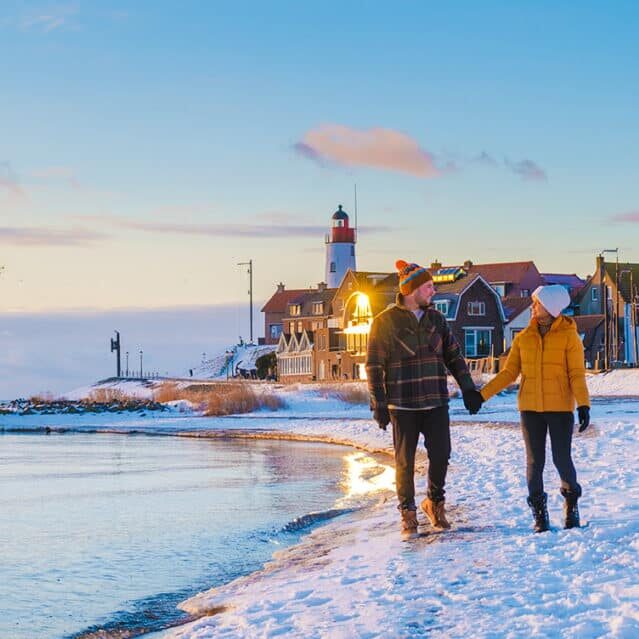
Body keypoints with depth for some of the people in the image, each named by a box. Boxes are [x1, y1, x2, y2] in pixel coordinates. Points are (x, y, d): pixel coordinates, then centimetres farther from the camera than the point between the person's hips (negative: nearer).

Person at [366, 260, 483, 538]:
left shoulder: (436, 319, 9)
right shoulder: (385, 322, -5)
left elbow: (454, 356, 15)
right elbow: (374, 366, -5)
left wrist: (468, 389, 7)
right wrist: (379, 404, -9)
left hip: (436, 402, 4)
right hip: (403, 405, -4)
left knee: (441, 455, 1)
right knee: (405, 461, 3)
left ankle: (434, 501, 24)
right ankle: (408, 513, 15)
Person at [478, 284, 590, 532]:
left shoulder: (569, 336, -4)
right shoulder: (524, 337, 5)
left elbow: (577, 374, -8)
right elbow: (509, 373, 8)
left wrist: (583, 405, -20)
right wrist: (482, 394, 1)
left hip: (560, 409, -3)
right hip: (531, 409, 3)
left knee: (562, 459, -3)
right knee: (534, 461, 4)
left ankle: (571, 504, 22)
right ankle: (539, 513, 16)